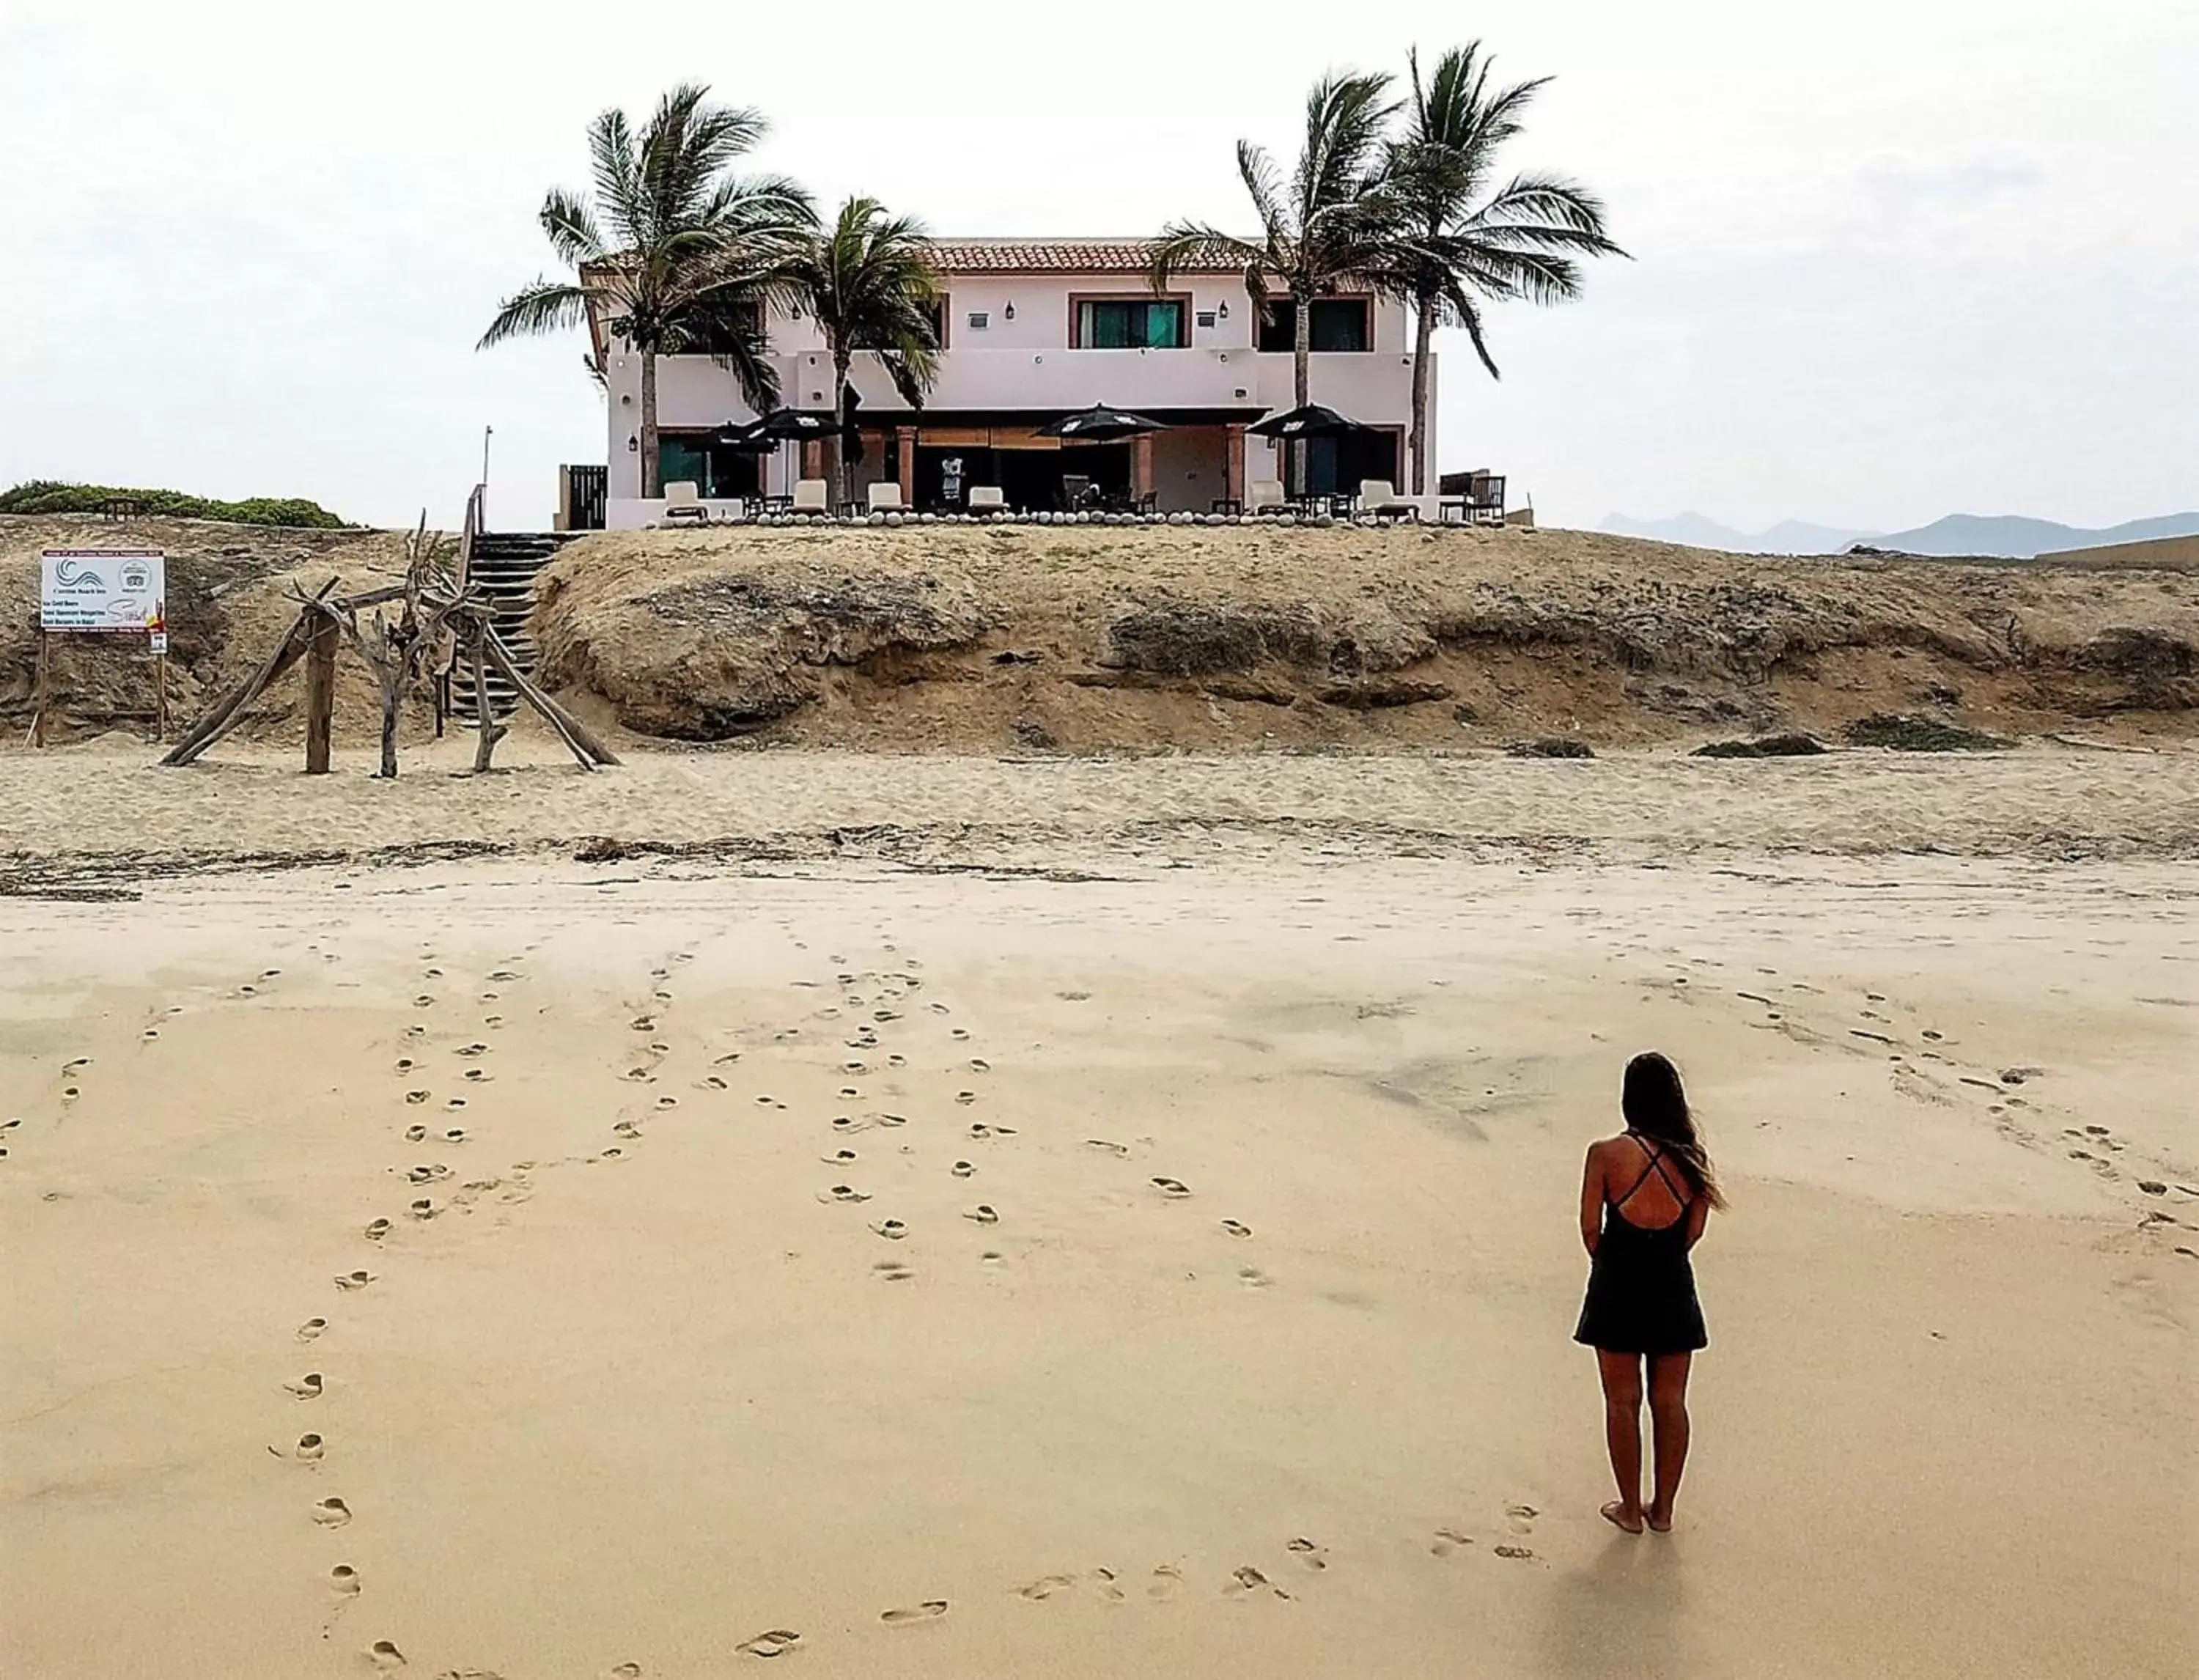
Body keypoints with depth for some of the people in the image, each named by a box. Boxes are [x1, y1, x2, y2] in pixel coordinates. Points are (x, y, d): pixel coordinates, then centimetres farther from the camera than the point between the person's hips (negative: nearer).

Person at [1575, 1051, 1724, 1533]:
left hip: (1619, 1288, -3)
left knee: (1623, 1401, 10)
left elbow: (1590, 1228, -8)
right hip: (1672, 1289, 3)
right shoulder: (1692, 1158, -5)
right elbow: (1694, 1231, 1)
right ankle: (1662, 1508, 22)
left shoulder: (1606, 1154, -15)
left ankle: (1630, 1508, 18)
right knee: (1670, 1401, 13)